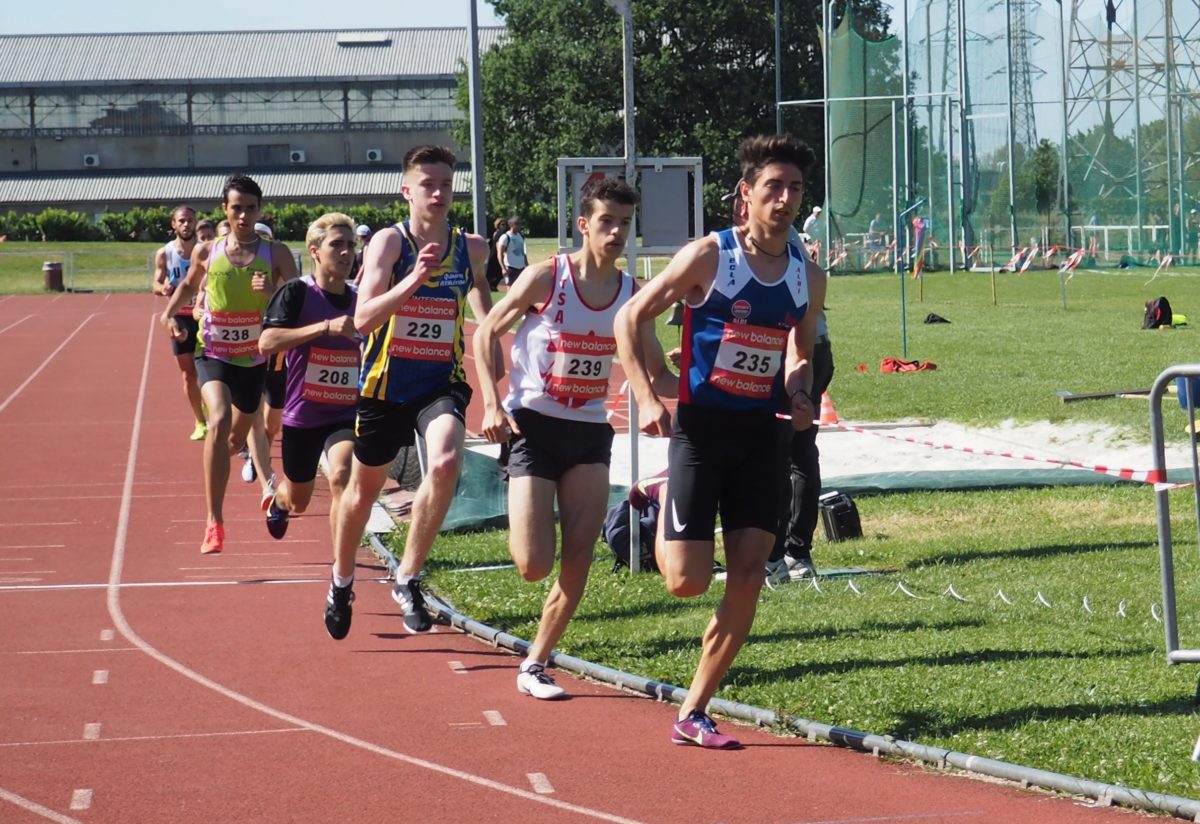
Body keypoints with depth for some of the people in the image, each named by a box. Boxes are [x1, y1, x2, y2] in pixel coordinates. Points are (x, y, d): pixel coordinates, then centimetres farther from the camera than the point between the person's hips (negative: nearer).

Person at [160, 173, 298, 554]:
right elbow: (189, 284, 18)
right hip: (213, 353, -2)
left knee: (237, 436, 18)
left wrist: (273, 292, -29)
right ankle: (214, 522, -27)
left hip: (254, 358, 2)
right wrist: (169, 311, 1)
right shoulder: (206, 252, -2)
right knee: (218, 421, -27)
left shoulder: (276, 255, -6)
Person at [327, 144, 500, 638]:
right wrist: (414, 279, -35)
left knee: (445, 462, -29)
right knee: (364, 489, 15)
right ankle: (341, 581, 42)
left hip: (442, 381, 1)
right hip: (386, 384, -1)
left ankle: (408, 578, -14)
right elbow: (363, 319, -24)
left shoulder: (471, 248, 0)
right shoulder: (389, 242, -11)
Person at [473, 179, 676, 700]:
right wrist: (491, 404, -12)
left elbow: (658, 375, 9)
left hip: (591, 432, 4)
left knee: (580, 557, -7)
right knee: (534, 566, -12)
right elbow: (485, 334, 0)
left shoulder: (632, 294, 3)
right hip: (533, 426, -4)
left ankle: (534, 665, 6)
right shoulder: (545, 278, -8)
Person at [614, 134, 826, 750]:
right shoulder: (708, 257, -9)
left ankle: (693, 715, 7)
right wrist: (647, 398, -15)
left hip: (764, 433, 4)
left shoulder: (809, 278, 6)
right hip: (702, 426, -4)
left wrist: (800, 395, -1)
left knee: (748, 577, -3)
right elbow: (629, 317, -4)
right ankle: (664, 500, 27)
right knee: (688, 581, -10)